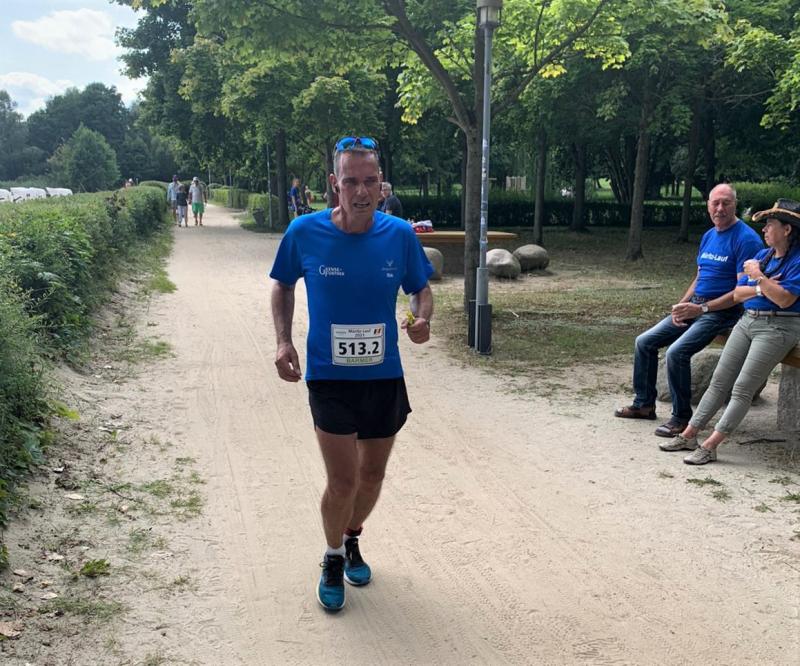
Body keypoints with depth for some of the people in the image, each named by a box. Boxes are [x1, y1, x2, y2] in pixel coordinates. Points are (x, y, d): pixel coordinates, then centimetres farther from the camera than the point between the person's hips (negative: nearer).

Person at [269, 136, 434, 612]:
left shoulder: (399, 235, -9)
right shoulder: (305, 232, -11)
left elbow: (421, 288, 6)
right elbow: (283, 285, 6)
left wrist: (423, 319, -16)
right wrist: (283, 340, -7)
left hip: (385, 377, 3)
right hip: (329, 377, -2)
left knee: (372, 475, 17)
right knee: (343, 480, -6)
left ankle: (352, 539, 46)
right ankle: (333, 559, 24)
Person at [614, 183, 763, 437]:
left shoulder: (745, 239, -14)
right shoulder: (708, 236, 12)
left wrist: (701, 308, -22)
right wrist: (681, 305, 2)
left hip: (723, 311, -8)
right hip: (695, 306, 8)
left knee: (676, 352, -28)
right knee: (644, 342, 3)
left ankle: (682, 417, -10)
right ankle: (644, 404, 17)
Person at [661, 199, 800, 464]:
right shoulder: (764, 255, 13)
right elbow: (737, 294, 9)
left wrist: (759, 277, -17)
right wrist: (761, 288, -8)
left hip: (777, 328, -8)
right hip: (747, 321, 8)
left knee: (742, 389, -12)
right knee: (719, 382, 6)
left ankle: (709, 447, -12)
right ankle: (688, 435, 10)